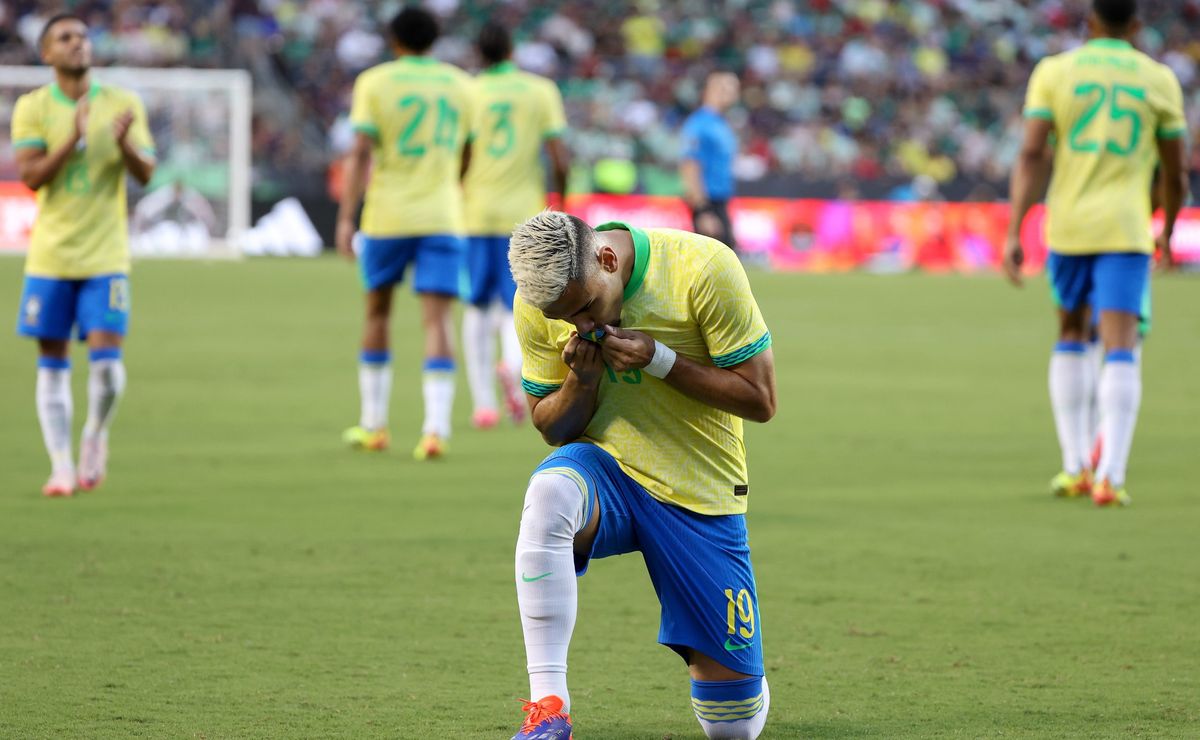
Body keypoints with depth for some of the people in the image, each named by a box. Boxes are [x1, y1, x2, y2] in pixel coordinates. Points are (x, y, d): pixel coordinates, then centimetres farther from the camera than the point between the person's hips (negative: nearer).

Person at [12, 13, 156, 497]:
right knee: (52, 365, 2)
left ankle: (96, 436, 16)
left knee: (106, 358, -11)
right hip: (50, 257, 0)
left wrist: (125, 143, -22)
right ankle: (61, 466, 8)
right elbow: (30, 175, -9)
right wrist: (72, 140, -23)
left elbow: (146, 174, -1)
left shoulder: (123, 104, 3)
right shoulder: (32, 108, 1)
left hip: (105, 257, 0)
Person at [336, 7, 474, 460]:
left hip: (386, 218, -1)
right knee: (437, 320, -4)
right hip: (442, 217, 1)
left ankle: (373, 426, 22)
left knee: (377, 313, 16)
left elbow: (360, 154, -10)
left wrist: (346, 218, -12)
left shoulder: (374, 83, -1)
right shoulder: (460, 86, 9)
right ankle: (435, 429, -19)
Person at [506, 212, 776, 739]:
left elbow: (760, 400, -12)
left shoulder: (703, 269, -16)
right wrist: (582, 380, -16)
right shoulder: (536, 305, -7)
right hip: (604, 470, 1)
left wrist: (658, 360, -23)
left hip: (701, 496, -1)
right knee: (548, 493, -40)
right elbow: (551, 428, 6)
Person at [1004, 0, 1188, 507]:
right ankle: (1110, 477, -22)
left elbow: (1031, 155, -7)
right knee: (1121, 352, -6)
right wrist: (1168, 233, 25)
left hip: (1067, 227, 2)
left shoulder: (1054, 72, 3)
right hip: (1126, 233, -2)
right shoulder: (1159, 80, 3)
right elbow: (1175, 174, 7)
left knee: (1071, 334, 22)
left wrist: (1013, 233, -8)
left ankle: (1074, 468, 21)